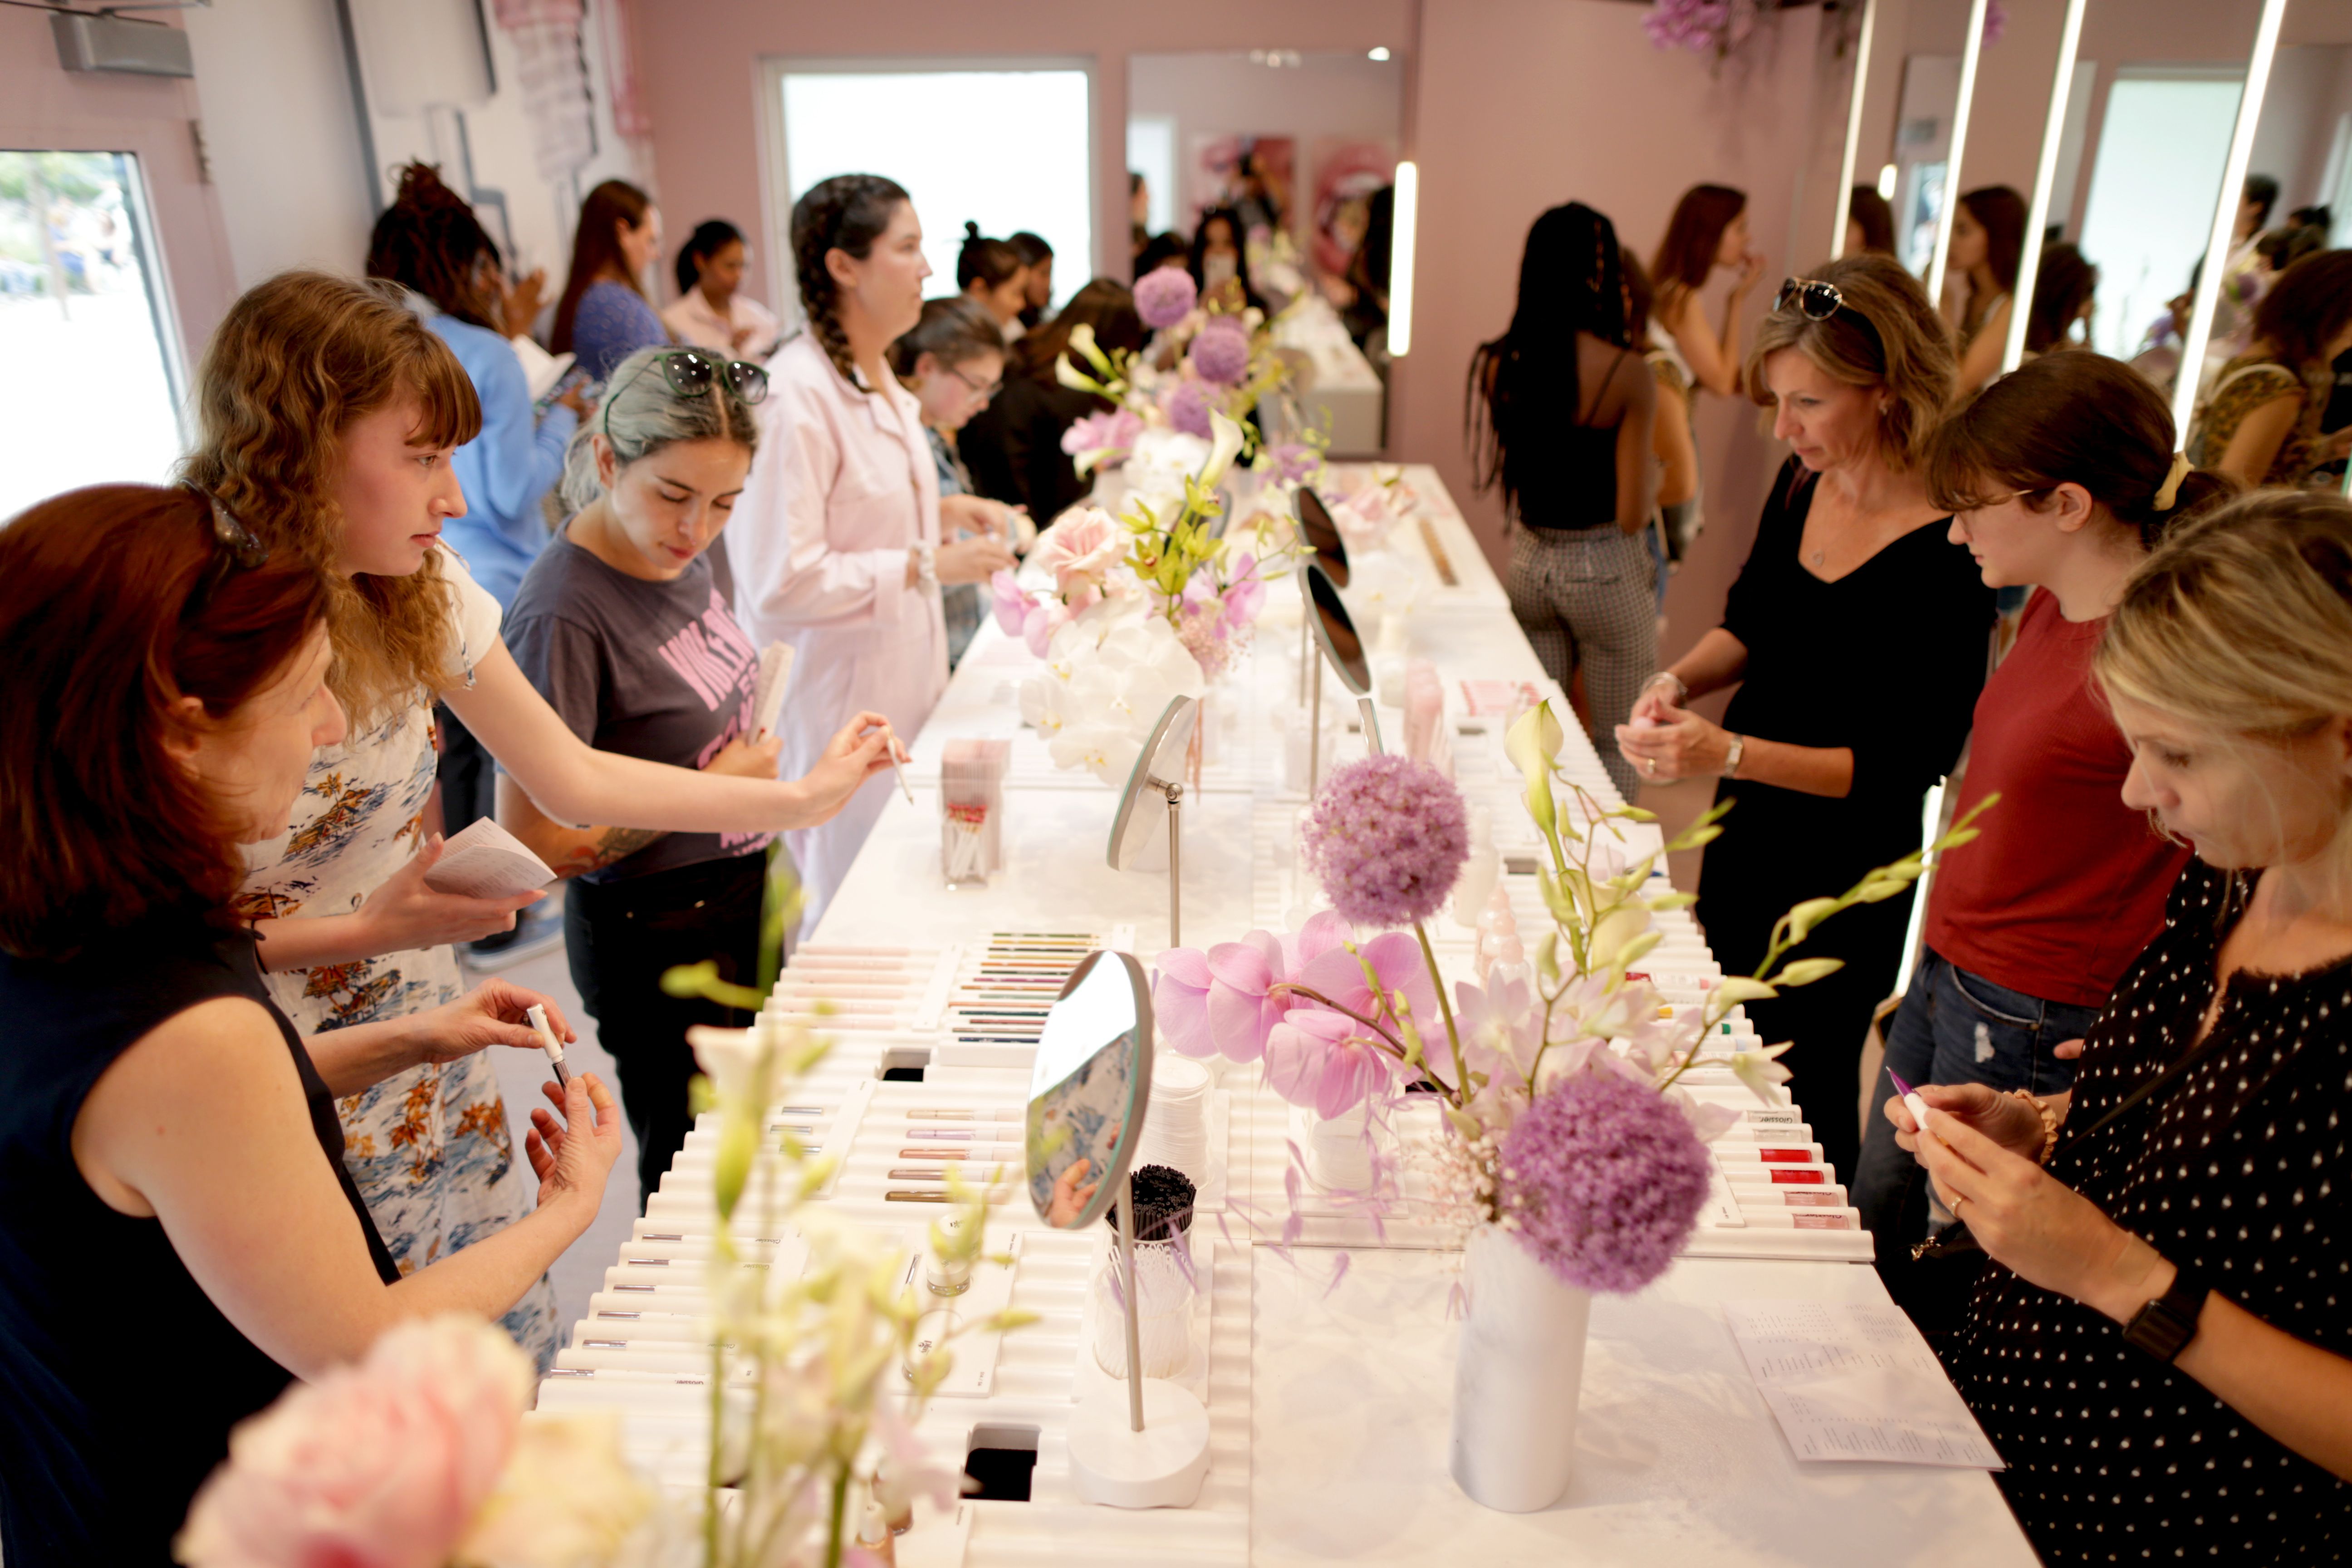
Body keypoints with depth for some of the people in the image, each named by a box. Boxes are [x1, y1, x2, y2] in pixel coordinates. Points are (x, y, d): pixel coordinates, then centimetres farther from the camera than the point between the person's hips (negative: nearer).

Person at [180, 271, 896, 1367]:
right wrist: (368, 929, -24)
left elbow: (574, 781, 3)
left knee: (510, 1372, 14)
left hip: (439, 1085, 6)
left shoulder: (419, 593, -3)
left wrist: (801, 799, 3)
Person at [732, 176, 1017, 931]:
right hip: (840, 706, -9)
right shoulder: (796, 395, -20)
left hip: (899, 686, 9)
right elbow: (782, 584, -25)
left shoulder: (879, 380, 12)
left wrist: (942, 540, 9)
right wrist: (925, 566, -20)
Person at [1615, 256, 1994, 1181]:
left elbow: (1909, 766, -22)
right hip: (1747, 828, 7)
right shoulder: (1803, 482, -3)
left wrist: (1731, 752, -30)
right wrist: (1683, 677, -8)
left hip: (1850, 871, -7)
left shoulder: (1950, 554, -24)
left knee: (1803, 1091, 10)